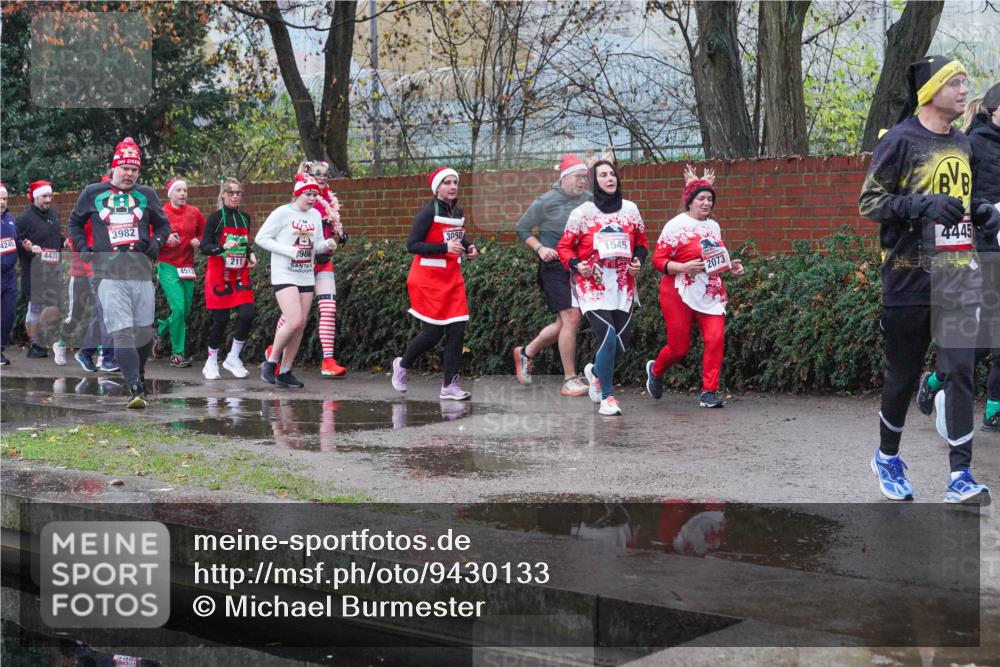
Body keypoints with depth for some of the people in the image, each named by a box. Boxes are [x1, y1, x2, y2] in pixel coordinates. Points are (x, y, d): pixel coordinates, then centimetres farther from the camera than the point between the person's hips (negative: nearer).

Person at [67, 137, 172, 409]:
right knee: (122, 332, -13)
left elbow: (163, 225, 23)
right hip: (109, 274, -2)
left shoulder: (146, 195, 12)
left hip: (141, 272, 2)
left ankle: (139, 375, 31)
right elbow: (75, 222, 22)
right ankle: (135, 389, -19)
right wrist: (83, 248, 7)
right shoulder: (92, 193, 8)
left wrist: (156, 244, 4)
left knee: (144, 331, 7)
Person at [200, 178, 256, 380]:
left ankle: (233, 358, 7)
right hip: (219, 274, -4)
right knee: (220, 319, -3)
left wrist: (251, 254, 3)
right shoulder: (215, 217, -5)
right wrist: (223, 246, -27)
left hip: (240, 275, 4)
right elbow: (204, 247, -10)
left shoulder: (244, 218, 11)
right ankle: (211, 362, 15)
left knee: (247, 315, -10)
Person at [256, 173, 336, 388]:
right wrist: (289, 251, -15)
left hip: (306, 277, 6)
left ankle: (284, 372, 12)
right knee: (294, 321, -19)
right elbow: (261, 238, -7)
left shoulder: (315, 215, 10)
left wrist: (327, 244, -7)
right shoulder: (282, 213, -8)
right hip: (284, 275, -6)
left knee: (300, 326, 3)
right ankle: (271, 362, -1)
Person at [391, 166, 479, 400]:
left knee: (457, 329, -3)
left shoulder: (458, 212, 9)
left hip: (452, 278, 6)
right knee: (433, 332, -4)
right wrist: (445, 247, -24)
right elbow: (412, 244, -16)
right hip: (428, 279, -6)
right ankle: (402, 365, 24)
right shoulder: (428, 212, -12)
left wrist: (469, 247, 6)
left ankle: (450, 385, 4)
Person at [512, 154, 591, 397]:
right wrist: (539, 248, -13)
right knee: (571, 319, -15)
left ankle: (526, 353, 36)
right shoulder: (546, 202, -8)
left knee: (564, 324, 12)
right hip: (554, 267, -6)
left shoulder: (588, 199, 3)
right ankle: (570, 380, -6)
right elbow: (522, 229, 1)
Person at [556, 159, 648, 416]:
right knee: (608, 336, -19)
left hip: (622, 286, 4)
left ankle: (596, 371, 38)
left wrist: (638, 260, -1)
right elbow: (564, 247, 1)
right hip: (592, 286, -4)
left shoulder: (630, 209, 6)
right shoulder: (582, 212, -4)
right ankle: (607, 397, -3)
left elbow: (642, 241, 18)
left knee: (622, 343, 3)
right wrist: (576, 265, -18)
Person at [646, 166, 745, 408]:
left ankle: (708, 392, -5)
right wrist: (684, 267, -24)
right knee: (679, 348, 3)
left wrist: (730, 265, 6)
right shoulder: (676, 225, -7)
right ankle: (655, 370, 35)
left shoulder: (714, 226, 13)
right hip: (679, 294, -5)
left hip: (711, 294, 5)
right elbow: (658, 260, -10)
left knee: (715, 338, -13)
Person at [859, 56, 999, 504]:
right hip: (910, 279, -5)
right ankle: (887, 457, 29)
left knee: (960, 371, -5)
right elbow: (869, 202, -9)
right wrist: (925, 204, -22)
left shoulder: (962, 144, 14)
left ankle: (960, 476, -6)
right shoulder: (900, 141, -6)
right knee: (904, 373, 8)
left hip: (959, 277, 5)